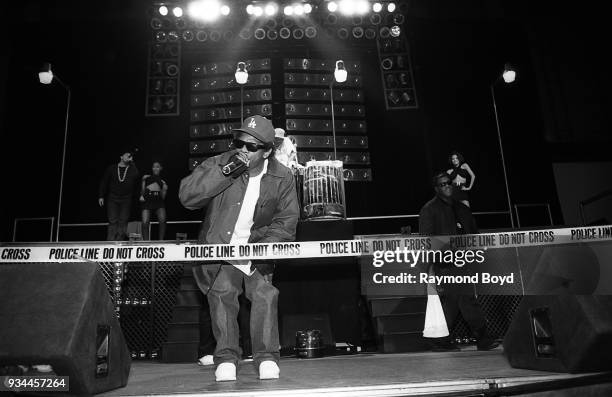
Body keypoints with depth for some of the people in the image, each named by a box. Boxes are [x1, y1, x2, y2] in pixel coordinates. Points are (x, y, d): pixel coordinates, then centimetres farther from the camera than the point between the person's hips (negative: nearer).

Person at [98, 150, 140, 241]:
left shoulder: (131, 169, 11)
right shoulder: (111, 168, 10)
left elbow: (136, 176, -10)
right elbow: (104, 182, 9)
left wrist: (132, 163, -3)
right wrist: (101, 196, 1)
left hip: (126, 200, 1)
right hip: (112, 198, 0)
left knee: (123, 221, -4)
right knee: (113, 221, -7)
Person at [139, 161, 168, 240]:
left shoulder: (163, 182, 12)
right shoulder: (146, 178, 12)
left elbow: (163, 197, 9)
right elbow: (142, 190, 22)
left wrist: (164, 190, -7)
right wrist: (141, 195, 4)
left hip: (159, 202, 0)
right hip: (147, 201, 0)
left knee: (162, 221, -22)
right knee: (145, 223, -12)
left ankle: (161, 241, -12)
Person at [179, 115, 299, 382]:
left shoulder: (282, 177, -7)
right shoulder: (218, 164, -10)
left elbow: (285, 222, -5)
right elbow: (187, 196, -20)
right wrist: (226, 172, -29)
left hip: (257, 247, 1)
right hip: (220, 247, 0)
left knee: (265, 293, -13)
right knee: (222, 291, -18)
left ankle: (267, 357, 2)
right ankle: (226, 357, -5)